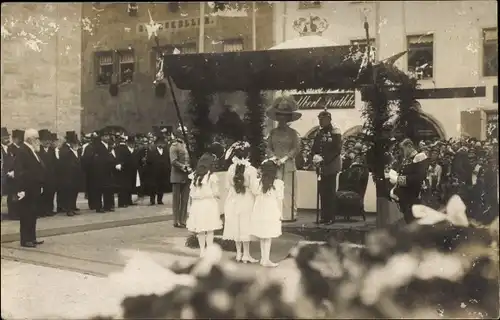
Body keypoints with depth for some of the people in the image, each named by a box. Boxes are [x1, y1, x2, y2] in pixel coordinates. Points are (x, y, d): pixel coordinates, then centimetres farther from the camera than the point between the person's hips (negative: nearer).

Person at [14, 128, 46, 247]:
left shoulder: (32, 151, 14)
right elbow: (19, 172, -21)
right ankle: (25, 240, 4)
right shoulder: (21, 151, -14)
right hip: (27, 190, -9)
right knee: (26, 215, -3)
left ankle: (32, 238, 21)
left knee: (33, 215, 13)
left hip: (34, 189, 9)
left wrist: (40, 186, 13)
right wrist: (21, 189, -25)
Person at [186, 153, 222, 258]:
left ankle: (202, 250, 20)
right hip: (209, 204, -4)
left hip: (197, 204, 4)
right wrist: (217, 197, 13)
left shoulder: (194, 175, 1)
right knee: (210, 229, 5)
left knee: (200, 230, 12)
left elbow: (192, 192, 5)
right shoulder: (212, 176, -11)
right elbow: (215, 193, -6)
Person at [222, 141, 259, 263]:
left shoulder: (231, 168, -4)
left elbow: (228, 185, 2)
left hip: (233, 200, 4)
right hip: (246, 200, -3)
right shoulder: (251, 169, -15)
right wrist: (256, 202, -2)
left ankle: (239, 253, 22)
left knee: (236, 225, 13)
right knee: (245, 226, 5)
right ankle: (246, 254, 12)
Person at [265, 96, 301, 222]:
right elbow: (269, 148, 9)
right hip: (275, 166, 2)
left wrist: (284, 158, -12)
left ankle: (289, 215, 0)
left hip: (288, 165, -2)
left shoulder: (292, 133, 2)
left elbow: (296, 148, -4)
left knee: (288, 191, -4)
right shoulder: (273, 132, 11)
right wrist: (274, 157, -10)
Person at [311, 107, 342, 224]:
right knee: (322, 192, 8)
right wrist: (315, 156, -7)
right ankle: (324, 216, 15)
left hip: (331, 167, -6)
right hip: (321, 167, 6)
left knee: (330, 192, -3)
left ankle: (331, 217, 3)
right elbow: (314, 148, 14)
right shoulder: (319, 133, 13)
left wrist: (324, 159, -20)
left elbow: (337, 150, -15)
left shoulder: (335, 132, -7)